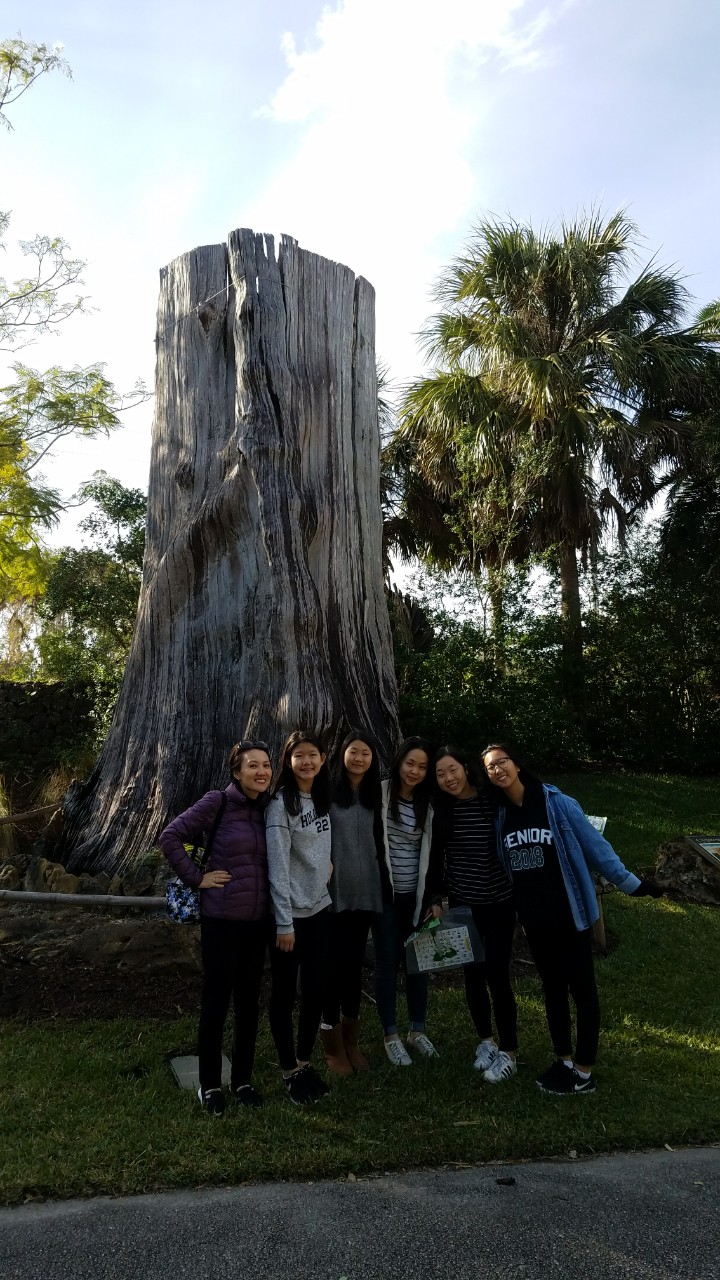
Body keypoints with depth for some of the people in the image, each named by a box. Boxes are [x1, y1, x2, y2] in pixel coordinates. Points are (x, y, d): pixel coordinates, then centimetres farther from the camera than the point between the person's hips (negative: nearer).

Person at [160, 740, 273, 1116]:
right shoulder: (218, 802, -12)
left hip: (258, 920, 5)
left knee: (249, 1001, 14)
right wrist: (197, 878, -12)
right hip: (221, 919, -5)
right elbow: (171, 837, -11)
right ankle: (209, 1085, 25)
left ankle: (243, 1080, 30)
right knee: (216, 1000, 7)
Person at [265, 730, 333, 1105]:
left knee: (316, 990, 12)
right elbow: (277, 866, -18)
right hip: (290, 913, -6)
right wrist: (284, 923, -19)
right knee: (285, 993, 6)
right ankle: (289, 1070, 21)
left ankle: (305, 1062, 28)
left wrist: (327, 863, 3)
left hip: (319, 909, 6)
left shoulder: (322, 799, 6)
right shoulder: (281, 804, -15)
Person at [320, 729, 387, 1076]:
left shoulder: (374, 795, 9)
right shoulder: (328, 791, -8)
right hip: (334, 890, -5)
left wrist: (379, 878, 14)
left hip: (365, 890, 5)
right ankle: (332, 1043, 16)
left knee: (355, 961, 13)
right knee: (335, 962, 2)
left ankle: (351, 1039, 26)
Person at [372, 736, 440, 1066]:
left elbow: (431, 853, 9)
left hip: (416, 894, 4)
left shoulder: (427, 804, 5)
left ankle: (417, 1031, 28)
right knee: (388, 961, 4)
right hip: (384, 892, -4)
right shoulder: (380, 794, -9)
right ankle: (391, 1036, 18)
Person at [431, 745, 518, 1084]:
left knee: (497, 974, -1)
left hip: (499, 903, -3)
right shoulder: (441, 809, -4)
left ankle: (509, 1052, 15)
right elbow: (436, 858, 5)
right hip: (461, 904, 3)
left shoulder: (494, 802, -12)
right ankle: (486, 1039, 32)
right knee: (472, 973, 12)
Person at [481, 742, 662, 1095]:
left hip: (570, 914, -5)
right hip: (533, 919, 5)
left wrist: (628, 882, -9)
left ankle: (584, 1074, 19)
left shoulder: (557, 804, -14)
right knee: (553, 988, 17)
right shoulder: (498, 815, 1)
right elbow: (499, 865, 10)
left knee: (581, 989, 6)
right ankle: (564, 1061, 33)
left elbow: (594, 845, -10)